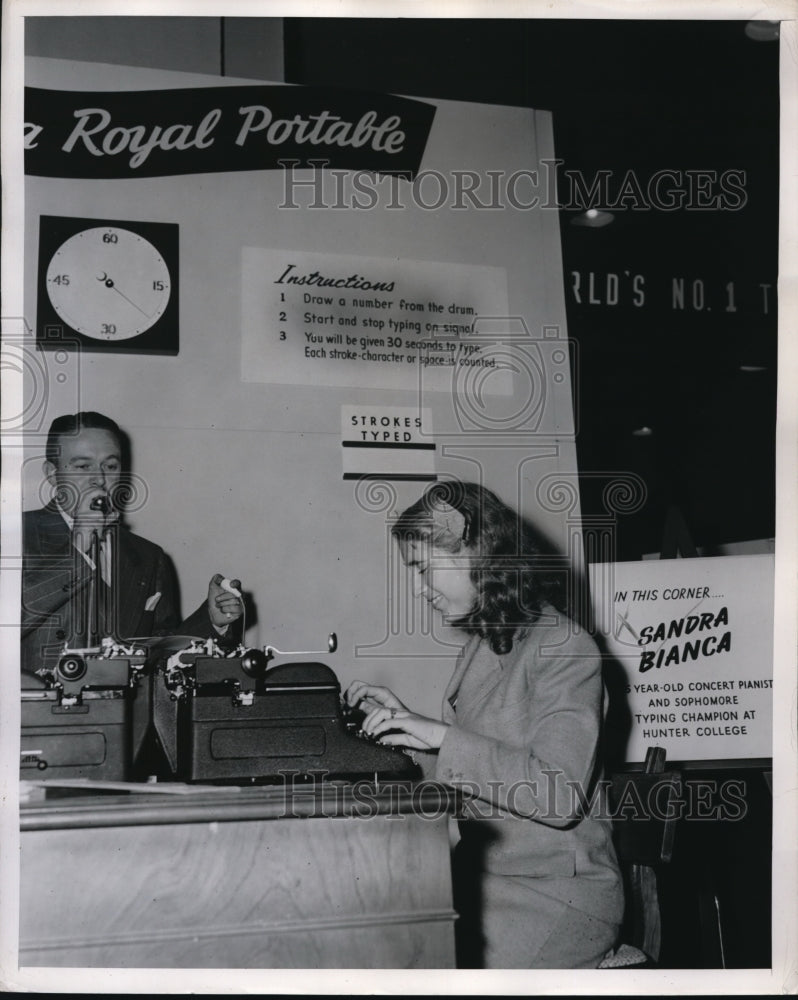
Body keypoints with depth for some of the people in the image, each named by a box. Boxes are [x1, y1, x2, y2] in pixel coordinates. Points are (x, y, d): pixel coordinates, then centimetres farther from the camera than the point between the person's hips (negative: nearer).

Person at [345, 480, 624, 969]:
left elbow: (561, 796, -23)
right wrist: (405, 723, 7)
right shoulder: (481, 646, 14)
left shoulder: (562, 647, -12)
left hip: (557, 891, -7)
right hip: (483, 879, 7)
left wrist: (441, 735, -22)